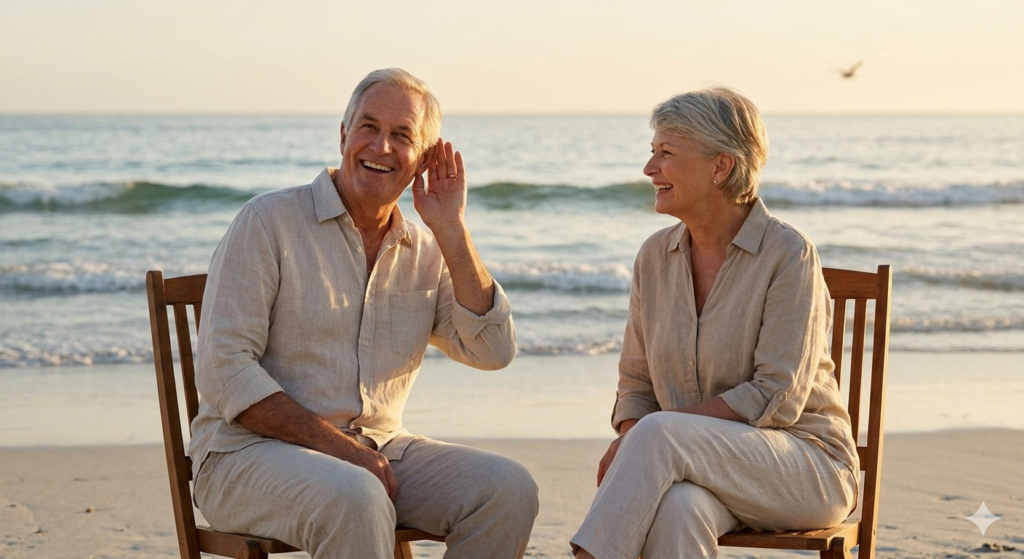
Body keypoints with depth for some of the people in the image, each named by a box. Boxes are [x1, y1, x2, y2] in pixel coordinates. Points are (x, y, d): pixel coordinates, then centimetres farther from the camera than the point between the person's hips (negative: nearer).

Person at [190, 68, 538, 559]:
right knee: (357, 502, -37)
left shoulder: (426, 252, 11)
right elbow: (223, 370, -12)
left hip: (377, 449, 6)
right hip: (251, 452, -5)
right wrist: (339, 446, -19)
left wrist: (451, 230, -6)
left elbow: (493, 351, -2)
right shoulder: (269, 221, -6)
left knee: (509, 489, -17)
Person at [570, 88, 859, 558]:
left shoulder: (788, 254, -11)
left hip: (807, 465, -4)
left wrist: (641, 435, -19)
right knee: (675, 511, -35)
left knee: (658, 434, -33)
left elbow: (775, 398, -17)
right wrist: (633, 438, -13)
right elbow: (636, 386, 11)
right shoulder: (655, 256, 7)